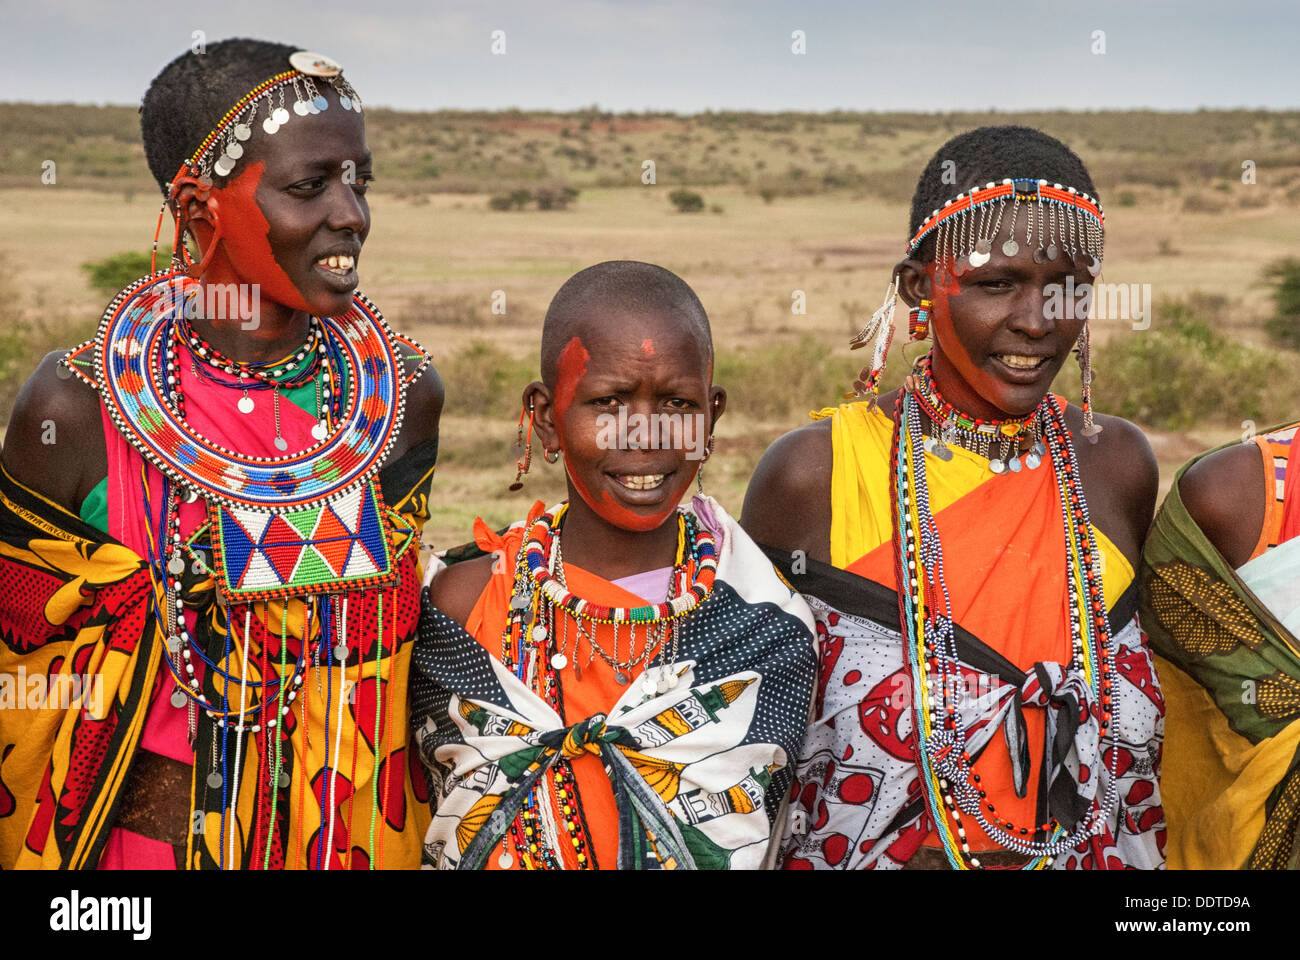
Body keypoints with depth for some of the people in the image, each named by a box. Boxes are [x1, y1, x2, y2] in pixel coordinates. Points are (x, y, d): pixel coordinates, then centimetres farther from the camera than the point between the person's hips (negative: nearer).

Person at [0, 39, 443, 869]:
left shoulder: (405, 398, -7)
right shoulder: (76, 412, -16)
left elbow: (403, 645, 5)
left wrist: (401, 839, 9)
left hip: (360, 838, 3)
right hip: (146, 841, -2)